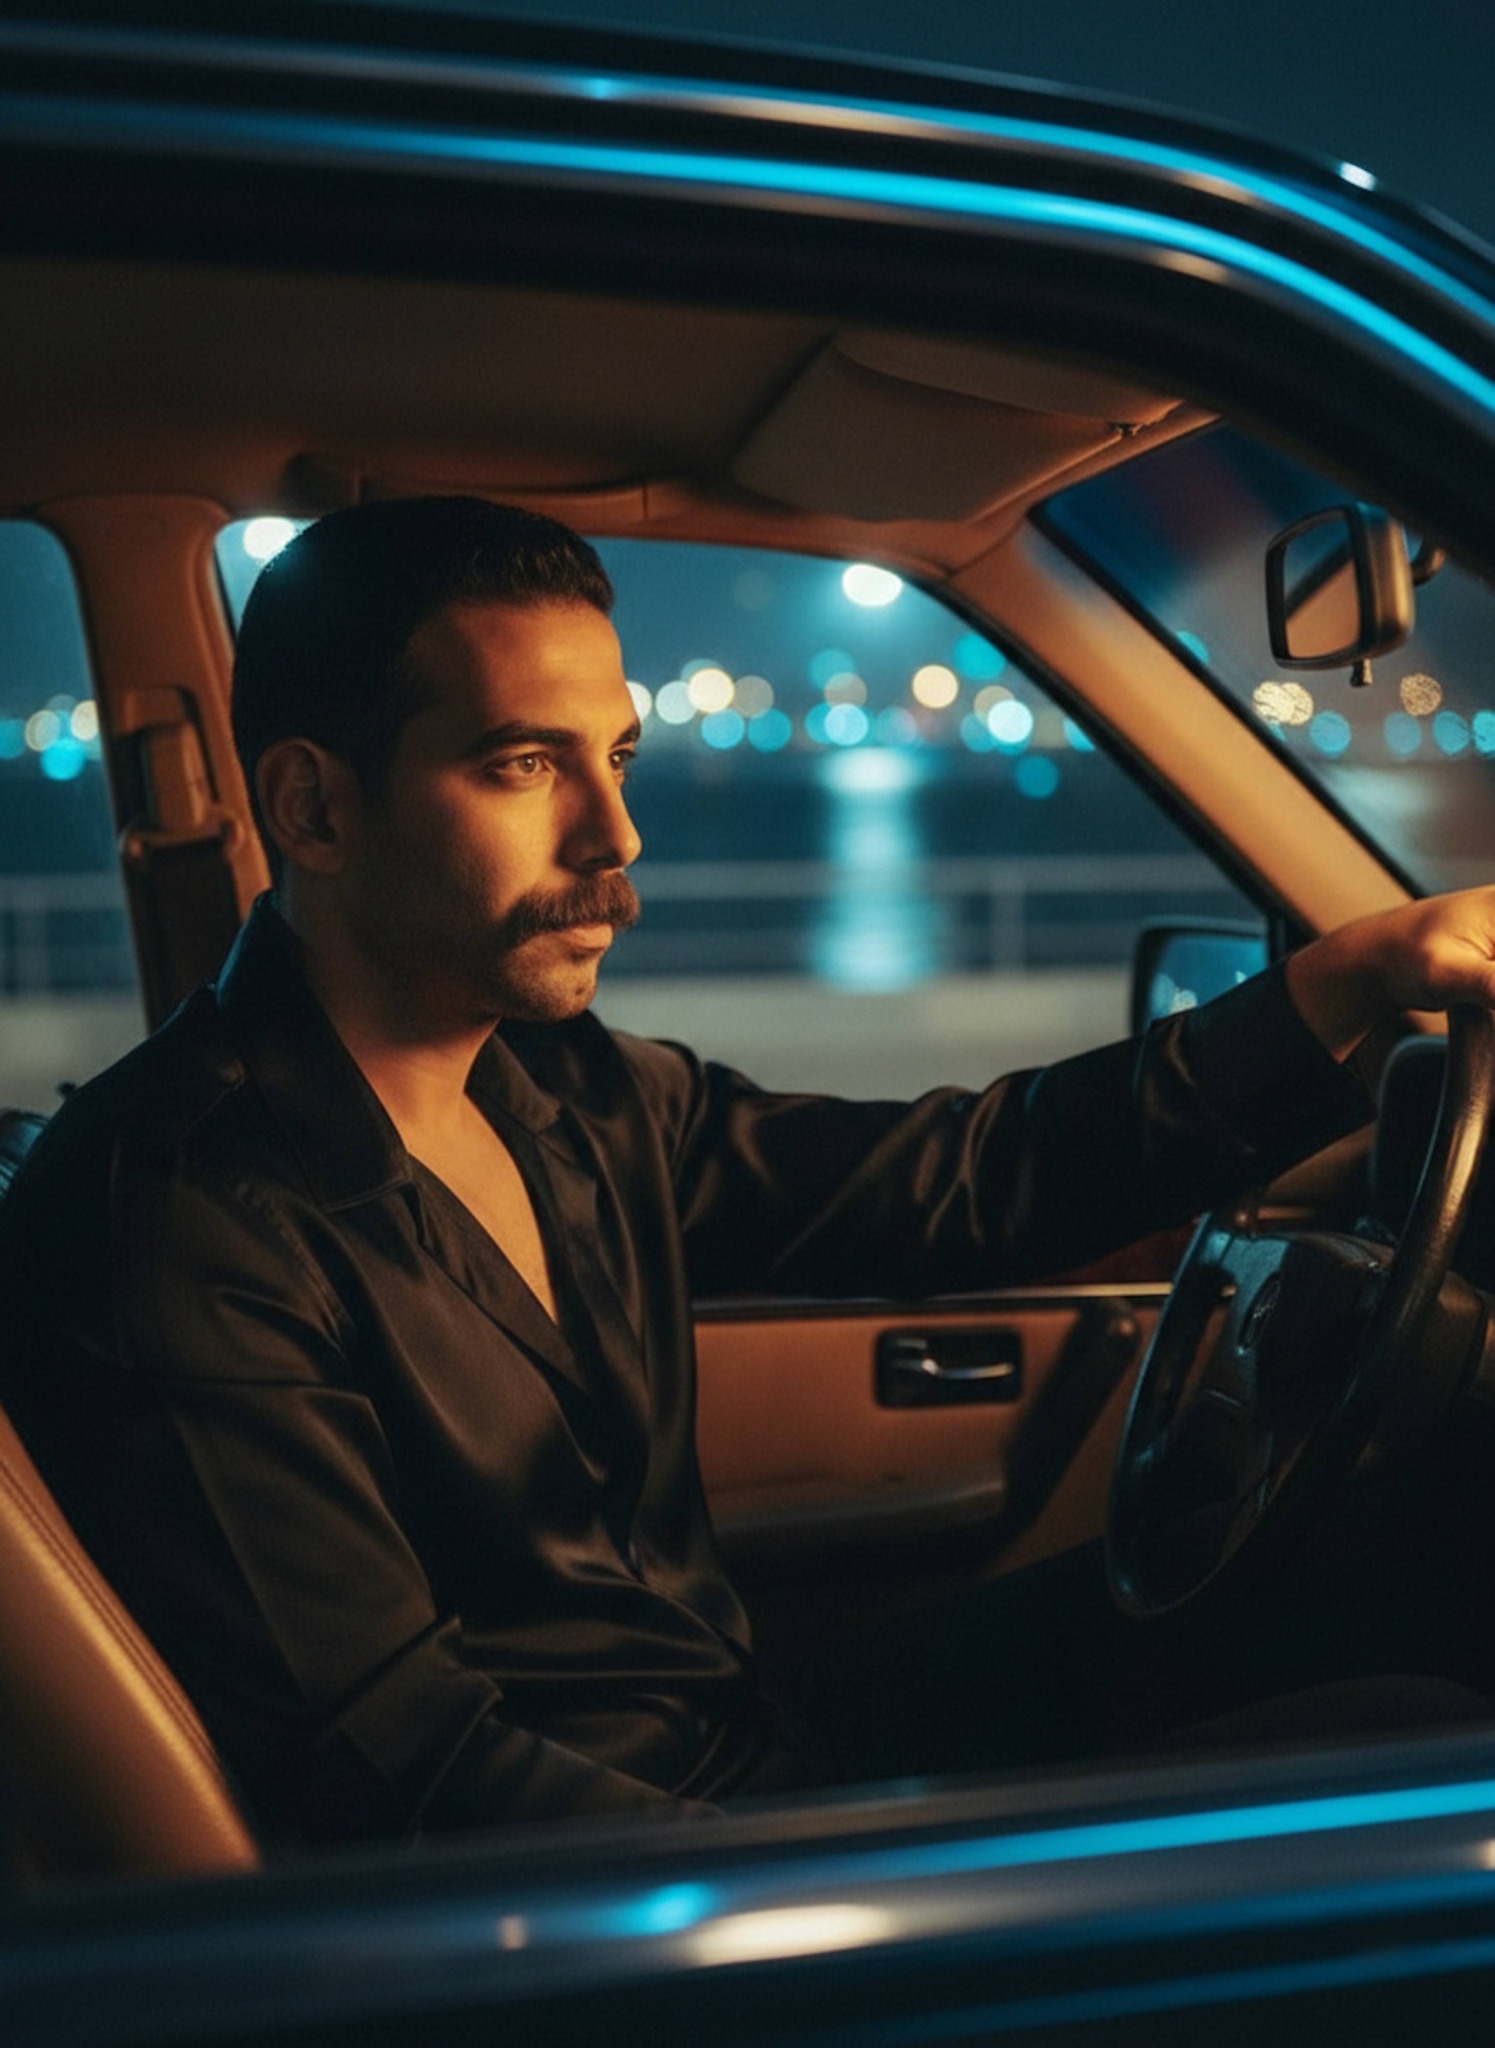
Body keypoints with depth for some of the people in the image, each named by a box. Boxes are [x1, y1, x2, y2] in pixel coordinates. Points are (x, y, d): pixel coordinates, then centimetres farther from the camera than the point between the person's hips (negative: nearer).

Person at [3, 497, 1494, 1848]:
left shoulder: (584, 1104, 5)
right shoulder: (178, 1220, -21)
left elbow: (957, 1180, 6)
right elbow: (402, 1779, -23)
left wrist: (1345, 981, -1)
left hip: (744, 1770, 8)